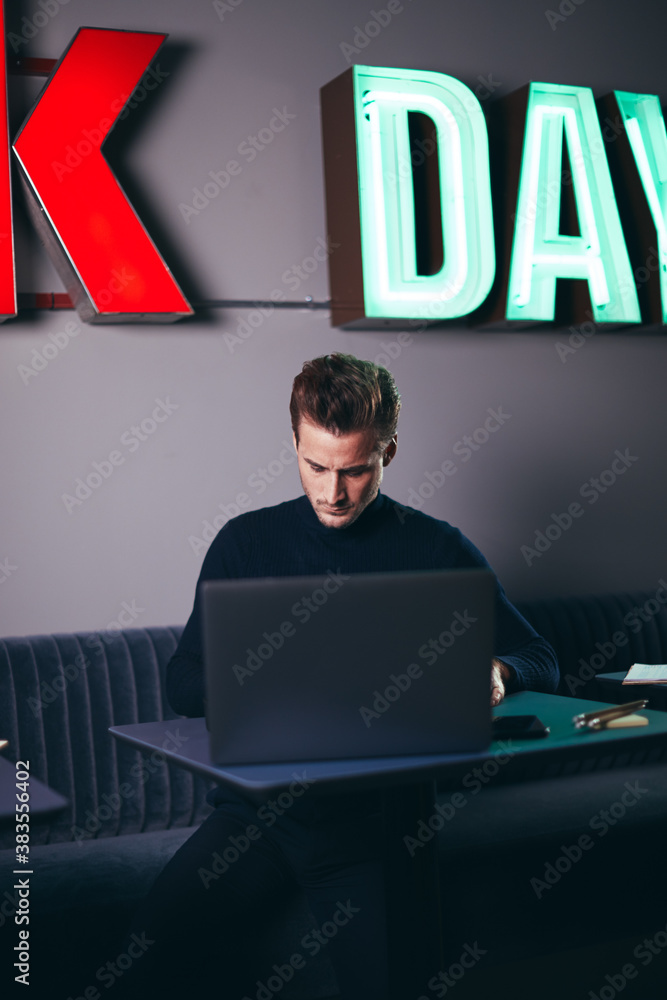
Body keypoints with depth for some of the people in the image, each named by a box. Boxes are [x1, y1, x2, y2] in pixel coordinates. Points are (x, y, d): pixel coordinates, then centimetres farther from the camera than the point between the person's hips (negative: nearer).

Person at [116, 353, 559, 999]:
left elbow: (540, 660, 12)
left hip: (377, 821, -1)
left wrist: (496, 672, -12)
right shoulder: (245, 543, 11)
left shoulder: (439, 551, 7)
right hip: (259, 803, 2)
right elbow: (183, 682, 10)